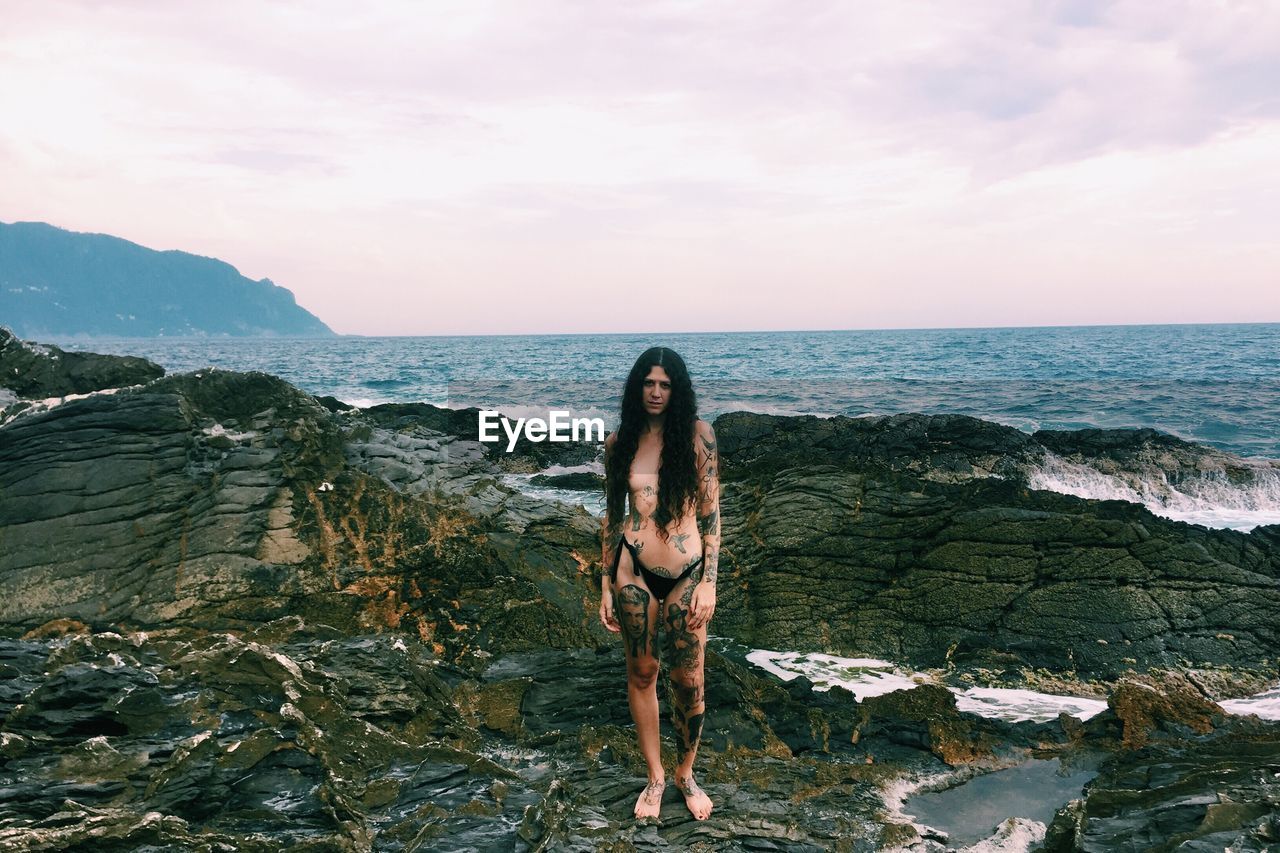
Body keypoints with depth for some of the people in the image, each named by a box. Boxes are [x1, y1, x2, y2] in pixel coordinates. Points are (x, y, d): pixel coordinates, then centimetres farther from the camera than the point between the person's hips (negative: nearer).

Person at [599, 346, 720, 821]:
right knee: (641, 673, 11)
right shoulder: (619, 442, 3)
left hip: (687, 573, -1)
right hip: (633, 569, 2)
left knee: (688, 681, 5)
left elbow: (710, 510, -3)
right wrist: (606, 585, 7)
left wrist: (709, 582, -8)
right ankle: (655, 776, 29)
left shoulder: (697, 434, -3)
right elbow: (612, 515, 9)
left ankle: (686, 774, 28)